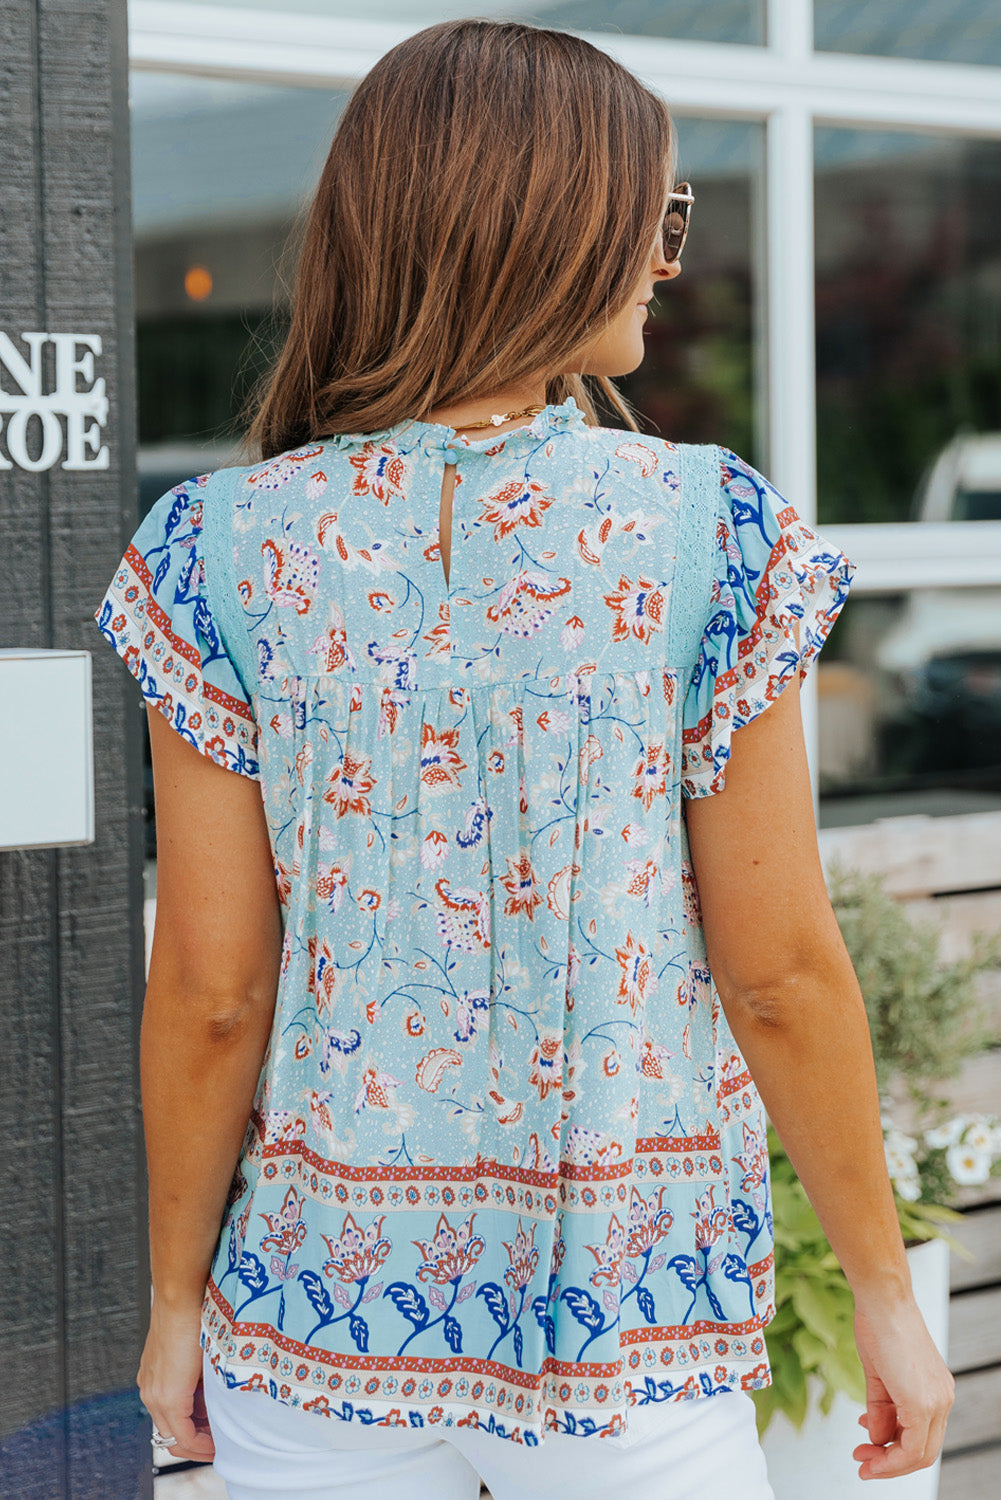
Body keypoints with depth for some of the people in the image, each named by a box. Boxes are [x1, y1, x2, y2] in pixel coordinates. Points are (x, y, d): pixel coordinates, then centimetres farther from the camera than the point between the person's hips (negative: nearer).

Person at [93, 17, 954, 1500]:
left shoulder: (224, 548, -7)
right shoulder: (710, 531, -10)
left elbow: (211, 994, -6)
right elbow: (781, 974, -8)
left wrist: (177, 1298, 8)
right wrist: (885, 1293, 4)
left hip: (322, 1313, 2)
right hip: (630, 1321, -1)